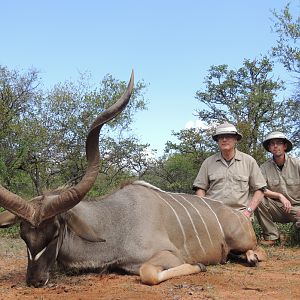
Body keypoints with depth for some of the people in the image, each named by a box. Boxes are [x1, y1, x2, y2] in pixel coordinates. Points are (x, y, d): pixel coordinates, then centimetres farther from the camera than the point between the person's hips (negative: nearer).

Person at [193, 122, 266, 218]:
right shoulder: (208, 162, 11)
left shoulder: (249, 161, 10)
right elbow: (200, 188, 11)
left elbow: (259, 190, 9)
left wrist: (248, 211, -2)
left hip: (240, 214, 0)